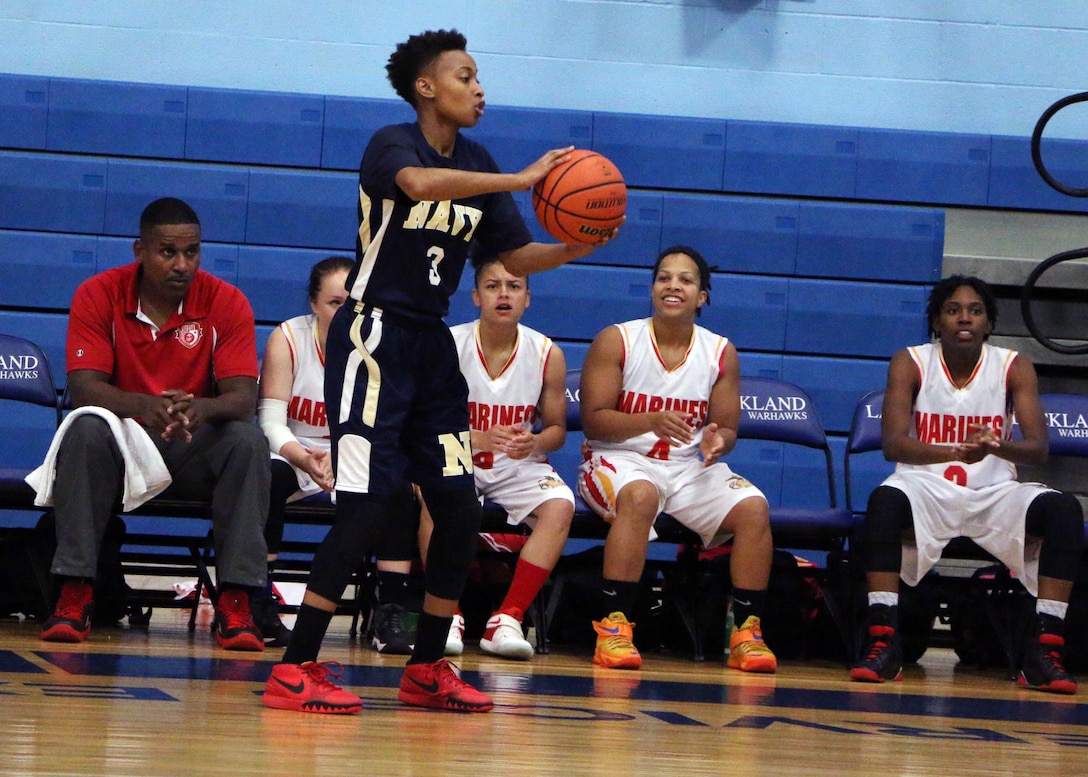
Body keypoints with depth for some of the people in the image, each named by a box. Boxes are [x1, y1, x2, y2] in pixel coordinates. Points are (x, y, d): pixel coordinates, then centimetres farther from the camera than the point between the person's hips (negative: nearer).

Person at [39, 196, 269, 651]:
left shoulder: (226, 302, -8)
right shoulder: (98, 295, -9)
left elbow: (242, 399, -15)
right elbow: (83, 388, -18)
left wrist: (203, 409, -40)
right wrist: (143, 405, -39)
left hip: (194, 450, 1)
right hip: (122, 443, -1)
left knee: (248, 440, -29)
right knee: (86, 430, -33)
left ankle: (235, 602, -30)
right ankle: (75, 594, -32)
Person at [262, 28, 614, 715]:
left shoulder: (476, 165, 11)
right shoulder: (393, 144, -11)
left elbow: (517, 257, 12)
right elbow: (420, 183, -36)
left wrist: (581, 246, -7)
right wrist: (523, 180, -35)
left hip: (432, 345, 8)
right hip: (375, 336, -8)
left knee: (460, 508, 4)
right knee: (371, 505, -16)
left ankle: (428, 669, 16)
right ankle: (295, 670, -12)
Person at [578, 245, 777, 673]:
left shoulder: (721, 353, 6)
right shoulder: (616, 341, -3)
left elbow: (726, 429, 7)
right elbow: (593, 419, -10)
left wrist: (717, 442, -19)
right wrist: (651, 421, -26)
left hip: (691, 468, 4)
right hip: (620, 461, -4)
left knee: (753, 507, -22)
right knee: (640, 495, -38)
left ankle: (747, 631, -14)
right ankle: (613, 625, -36)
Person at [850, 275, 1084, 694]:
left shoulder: (1015, 368, 0)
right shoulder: (910, 364, -3)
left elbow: (1038, 448, -10)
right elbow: (893, 444, -16)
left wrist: (998, 447, -35)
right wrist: (958, 451, -34)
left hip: (994, 494, 2)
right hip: (927, 490, -2)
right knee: (885, 500, -36)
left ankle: (1043, 651, -27)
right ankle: (883, 641, -34)